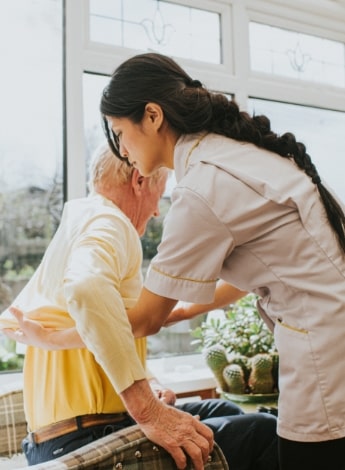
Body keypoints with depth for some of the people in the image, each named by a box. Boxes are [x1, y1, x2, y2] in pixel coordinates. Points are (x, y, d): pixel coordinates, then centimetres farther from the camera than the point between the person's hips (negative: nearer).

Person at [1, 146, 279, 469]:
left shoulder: (67, 236, 18)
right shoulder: (109, 222, -12)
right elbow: (88, 288, -36)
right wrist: (148, 411, -31)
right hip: (88, 440, -10)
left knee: (220, 410, 23)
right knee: (264, 432, -8)